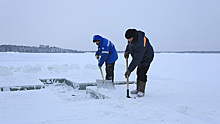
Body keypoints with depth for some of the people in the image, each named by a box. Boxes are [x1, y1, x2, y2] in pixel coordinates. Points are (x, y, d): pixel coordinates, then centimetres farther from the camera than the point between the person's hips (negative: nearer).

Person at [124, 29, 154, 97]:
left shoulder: (140, 44, -40)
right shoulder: (133, 38, -13)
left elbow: (136, 59, -39)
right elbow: (129, 44, 13)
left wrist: (129, 70, -37)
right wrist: (127, 51, -3)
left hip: (146, 58, -9)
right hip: (139, 57, 9)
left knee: (142, 74, -15)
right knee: (138, 73, 12)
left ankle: (141, 91, -4)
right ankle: (138, 89, 22)